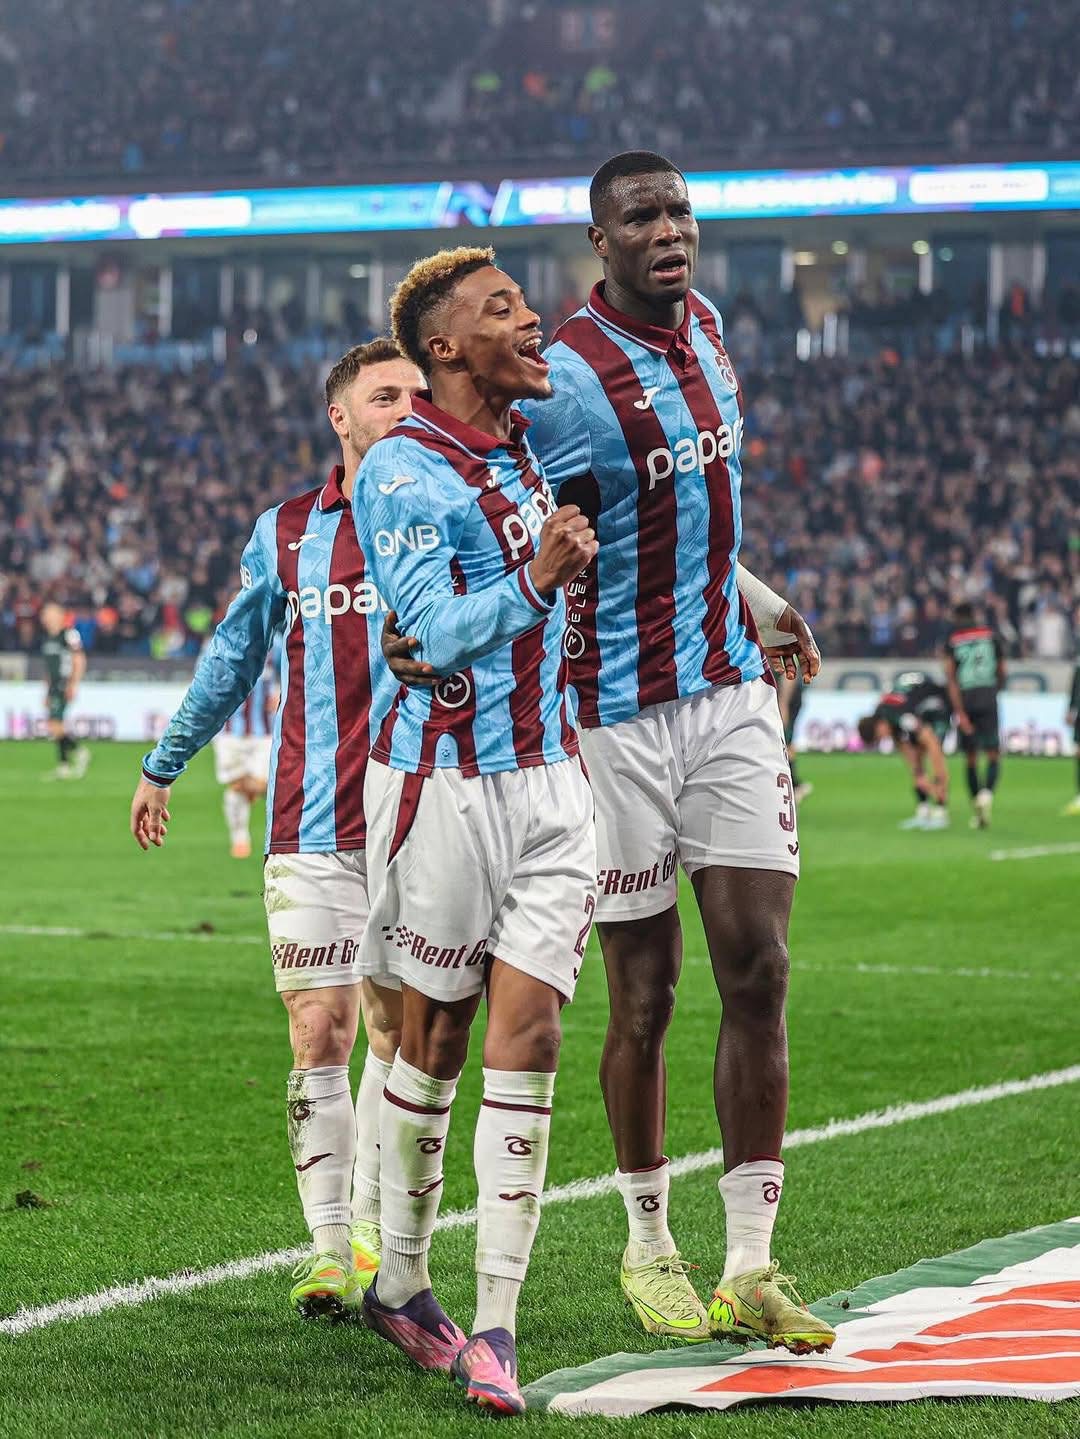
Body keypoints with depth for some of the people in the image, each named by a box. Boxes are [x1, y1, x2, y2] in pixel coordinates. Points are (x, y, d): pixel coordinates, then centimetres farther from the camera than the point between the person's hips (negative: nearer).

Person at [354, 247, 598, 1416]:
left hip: (548, 781, 6)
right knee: (435, 1035, 5)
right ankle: (400, 1283, 25)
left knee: (528, 1033, -3)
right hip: (445, 783, -6)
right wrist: (536, 578, -26)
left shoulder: (533, 445, 13)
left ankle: (495, 1328, -3)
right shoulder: (403, 475, -11)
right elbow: (436, 637, -17)